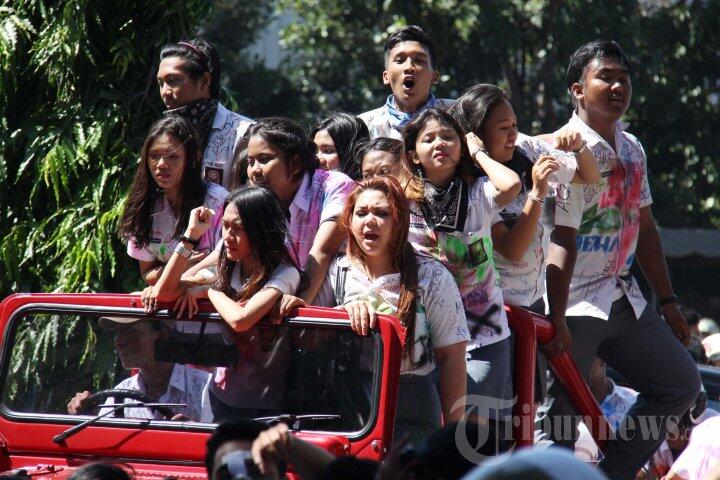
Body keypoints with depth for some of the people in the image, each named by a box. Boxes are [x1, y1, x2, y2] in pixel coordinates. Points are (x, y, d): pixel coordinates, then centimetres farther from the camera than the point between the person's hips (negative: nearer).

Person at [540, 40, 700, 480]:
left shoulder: (632, 149, 10)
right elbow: (561, 242, -22)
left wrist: (667, 300, 19)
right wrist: (557, 323, -28)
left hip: (624, 301, 9)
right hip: (575, 304, -8)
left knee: (682, 384, 10)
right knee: (560, 419, -9)